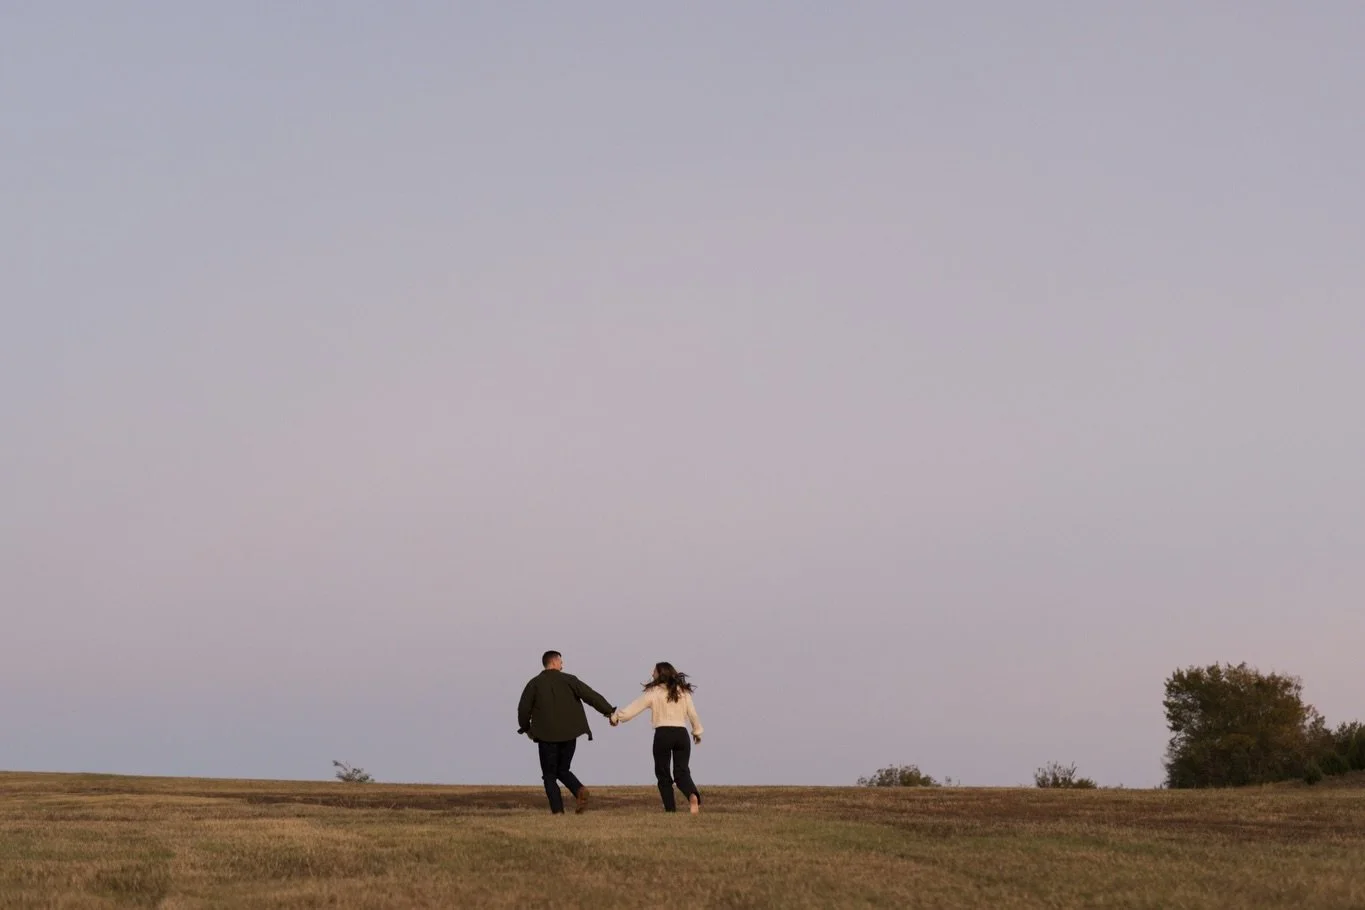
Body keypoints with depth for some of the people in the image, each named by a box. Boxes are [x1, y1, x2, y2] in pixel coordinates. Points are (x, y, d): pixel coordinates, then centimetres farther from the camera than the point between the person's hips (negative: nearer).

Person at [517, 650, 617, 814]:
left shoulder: (535, 683, 0)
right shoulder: (568, 680, 0)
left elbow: (523, 708, 0)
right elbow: (590, 695, -6)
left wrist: (526, 727, 18)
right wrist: (609, 711, -1)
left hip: (546, 736, -2)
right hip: (569, 735, 2)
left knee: (550, 775, 9)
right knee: (563, 770, 18)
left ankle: (557, 810, -4)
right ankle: (580, 790, -10)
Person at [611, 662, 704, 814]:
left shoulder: (654, 693, -1)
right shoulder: (683, 692, 9)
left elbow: (635, 707, 1)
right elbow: (692, 714, 12)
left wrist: (616, 716, 13)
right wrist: (697, 731, 25)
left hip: (663, 734, -3)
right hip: (681, 733, 3)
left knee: (663, 773, 10)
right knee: (681, 772, 2)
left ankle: (670, 808, 4)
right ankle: (693, 795, -29)